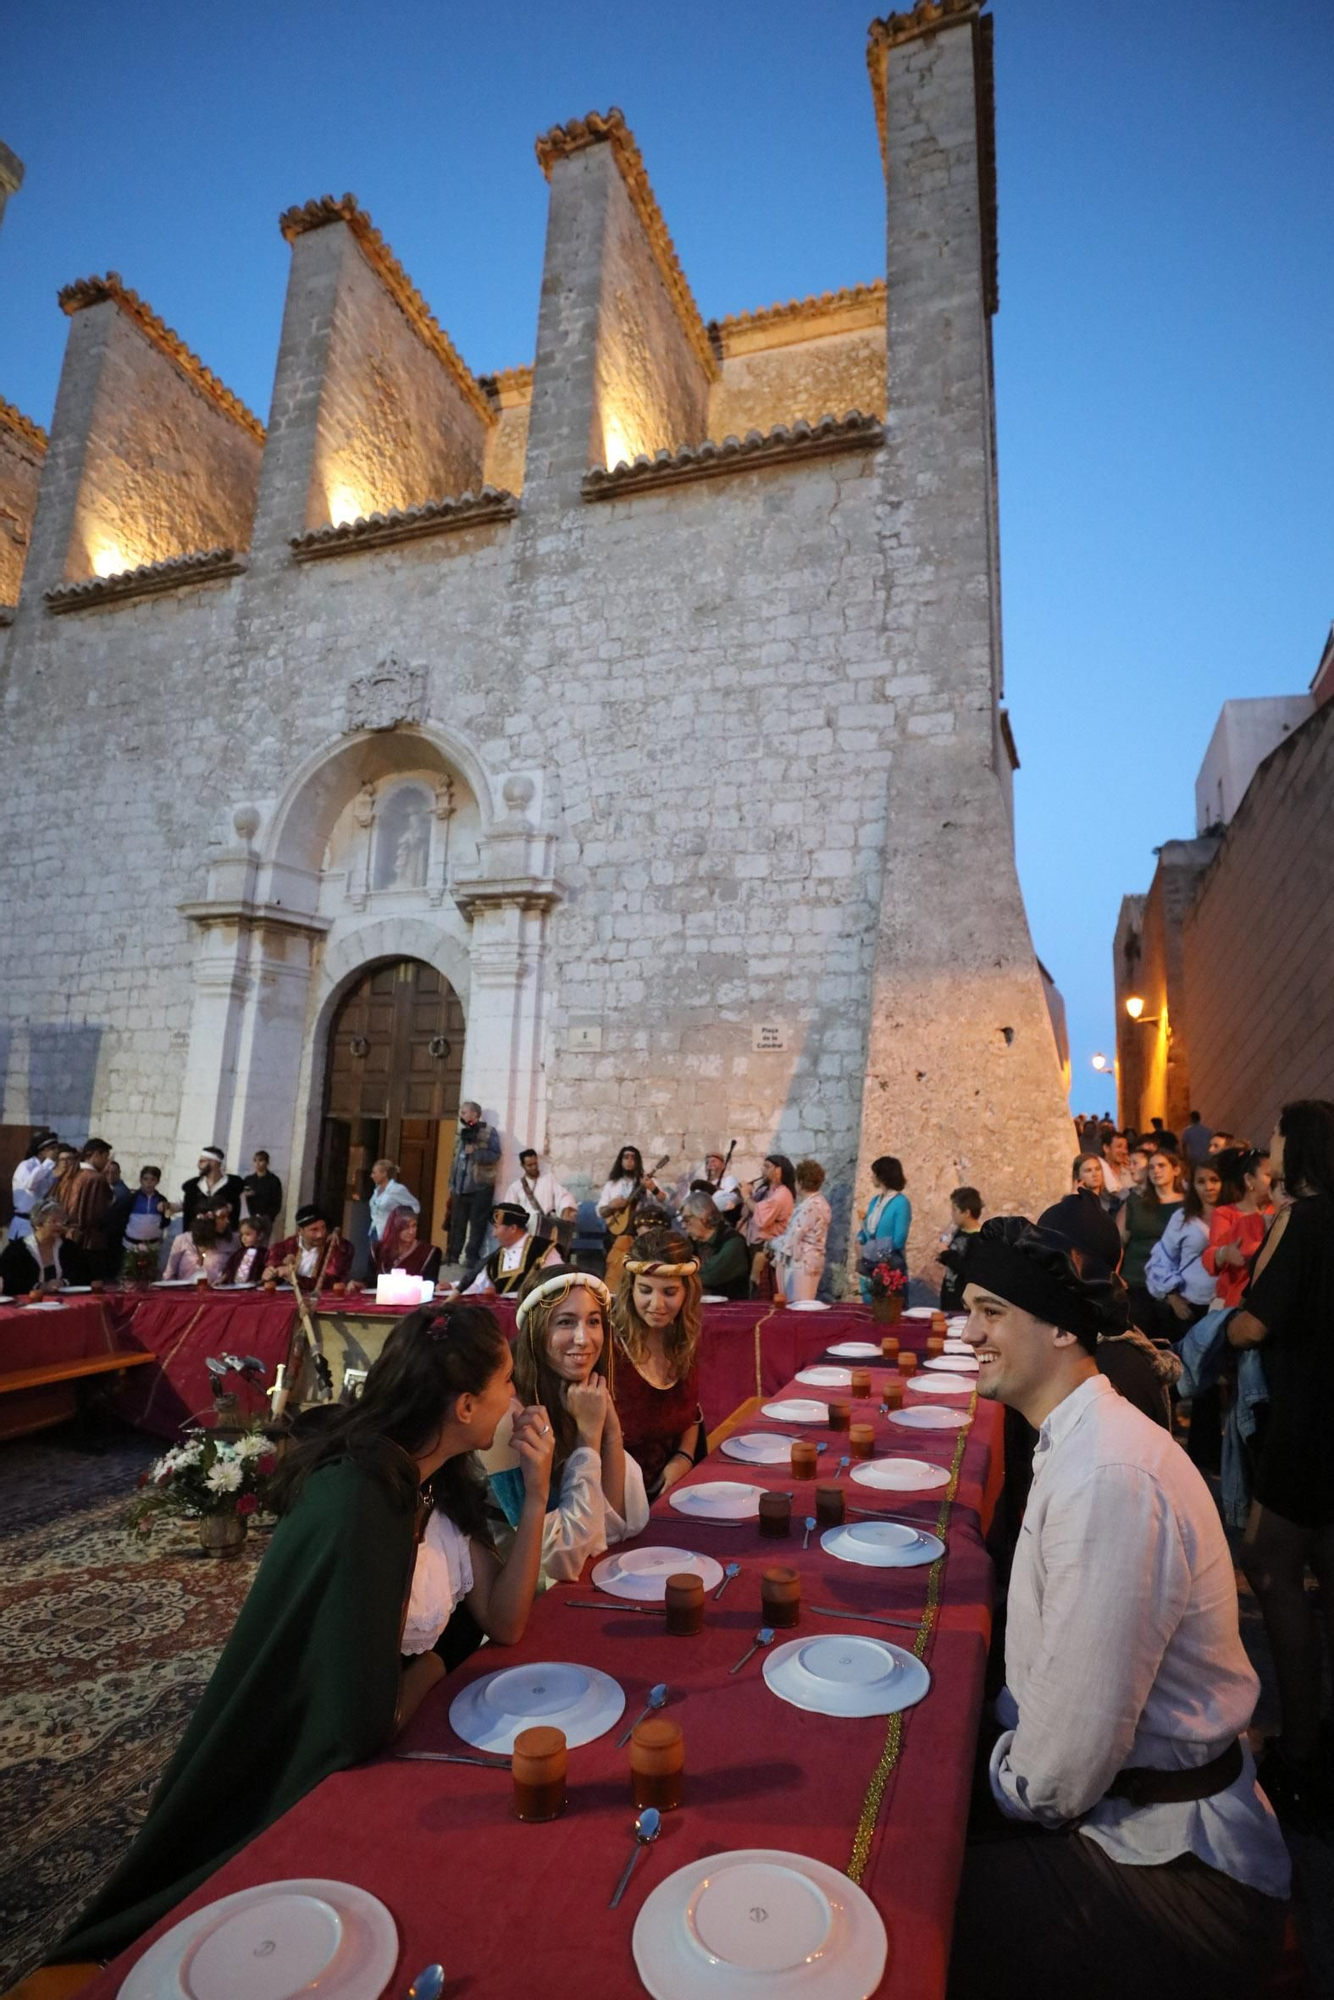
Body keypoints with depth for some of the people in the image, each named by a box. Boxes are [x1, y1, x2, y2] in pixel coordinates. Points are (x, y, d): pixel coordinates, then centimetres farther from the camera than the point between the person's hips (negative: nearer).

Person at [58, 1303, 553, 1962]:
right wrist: (433, 1664, -10)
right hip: (306, 1778, -7)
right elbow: (367, 1723, -30)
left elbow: (503, 1624, -6)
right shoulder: (355, 1502, -33)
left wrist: (535, 1497, -17)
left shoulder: (440, 1478, -6)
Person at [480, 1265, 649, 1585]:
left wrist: (610, 1425, -16)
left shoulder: (588, 1401, -2)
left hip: (590, 1576, 5)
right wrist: (588, 1432, -22)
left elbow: (623, 1525, -5)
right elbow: (565, 1558, -21)